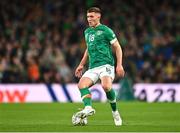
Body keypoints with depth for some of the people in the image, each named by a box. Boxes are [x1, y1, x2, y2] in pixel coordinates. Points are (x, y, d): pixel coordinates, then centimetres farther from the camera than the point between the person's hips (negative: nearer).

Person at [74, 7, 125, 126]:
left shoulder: (105, 30, -1)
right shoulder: (87, 32, 19)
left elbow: (117, 47, 0)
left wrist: (119, 65, -10)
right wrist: (81, 65, 29)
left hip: (106, 64, -6)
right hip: (93, 67, 7)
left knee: (106, 86, -29)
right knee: (82, 84, -19)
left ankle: (115, 111, -9)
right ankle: (88, 108, -34)